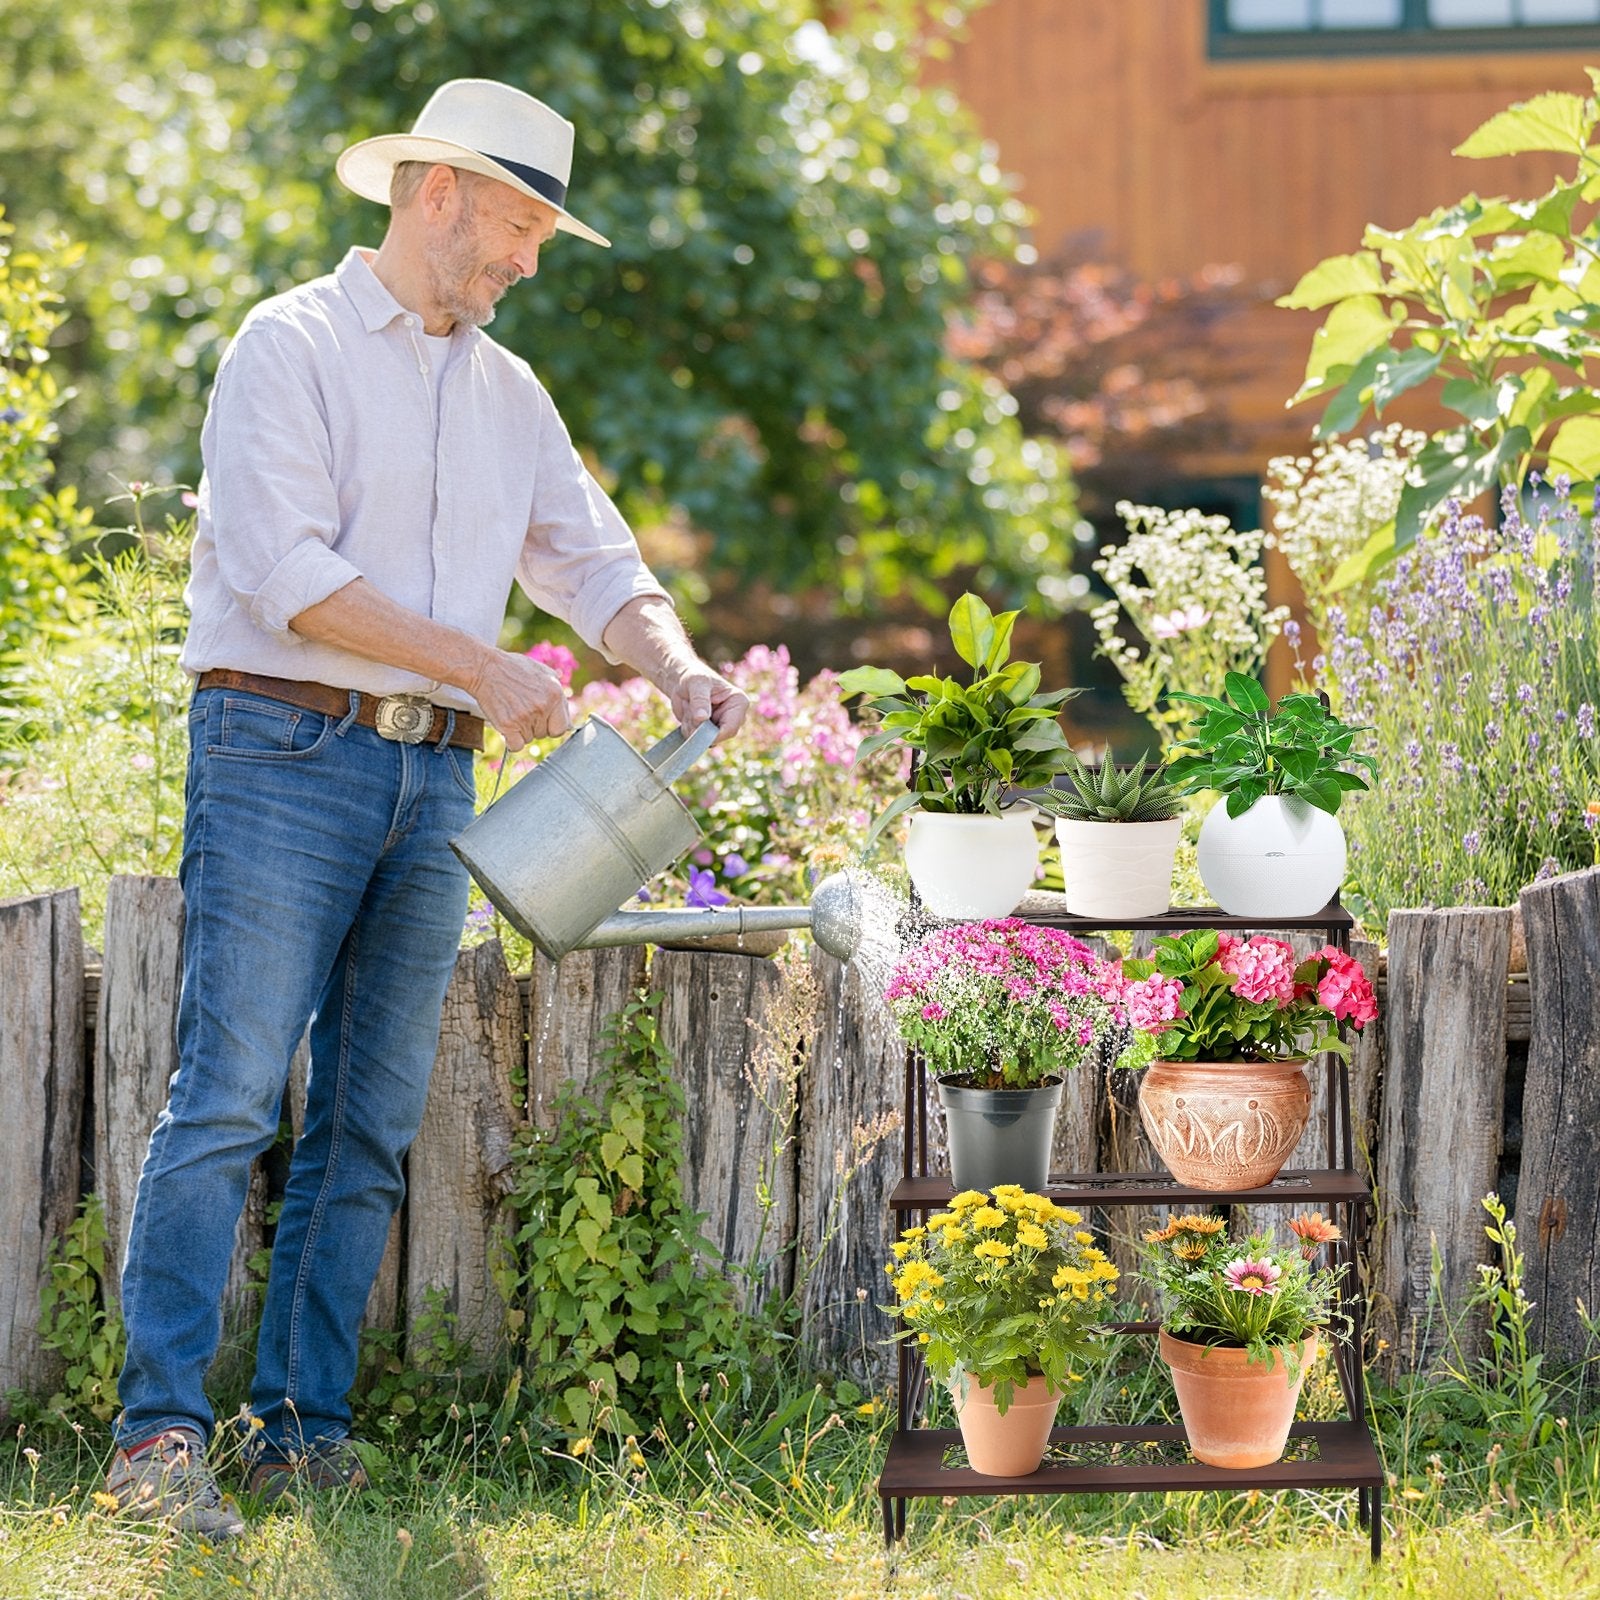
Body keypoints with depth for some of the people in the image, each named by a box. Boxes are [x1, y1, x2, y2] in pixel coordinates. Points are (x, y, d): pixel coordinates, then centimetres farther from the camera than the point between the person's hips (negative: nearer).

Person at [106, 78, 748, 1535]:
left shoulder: (509, 394, 19)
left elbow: (596, 565, 20)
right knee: (229, 1096, -12)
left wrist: (676, 667, -2)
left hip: (433, 781, 7)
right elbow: (286, 570, -14)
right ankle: (163, 1428, -15)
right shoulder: (293, 347, -3)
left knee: (372, 1123, 4)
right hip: (284, 755, -7)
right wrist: (483, 668, -14)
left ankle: (305, 1426, 8)